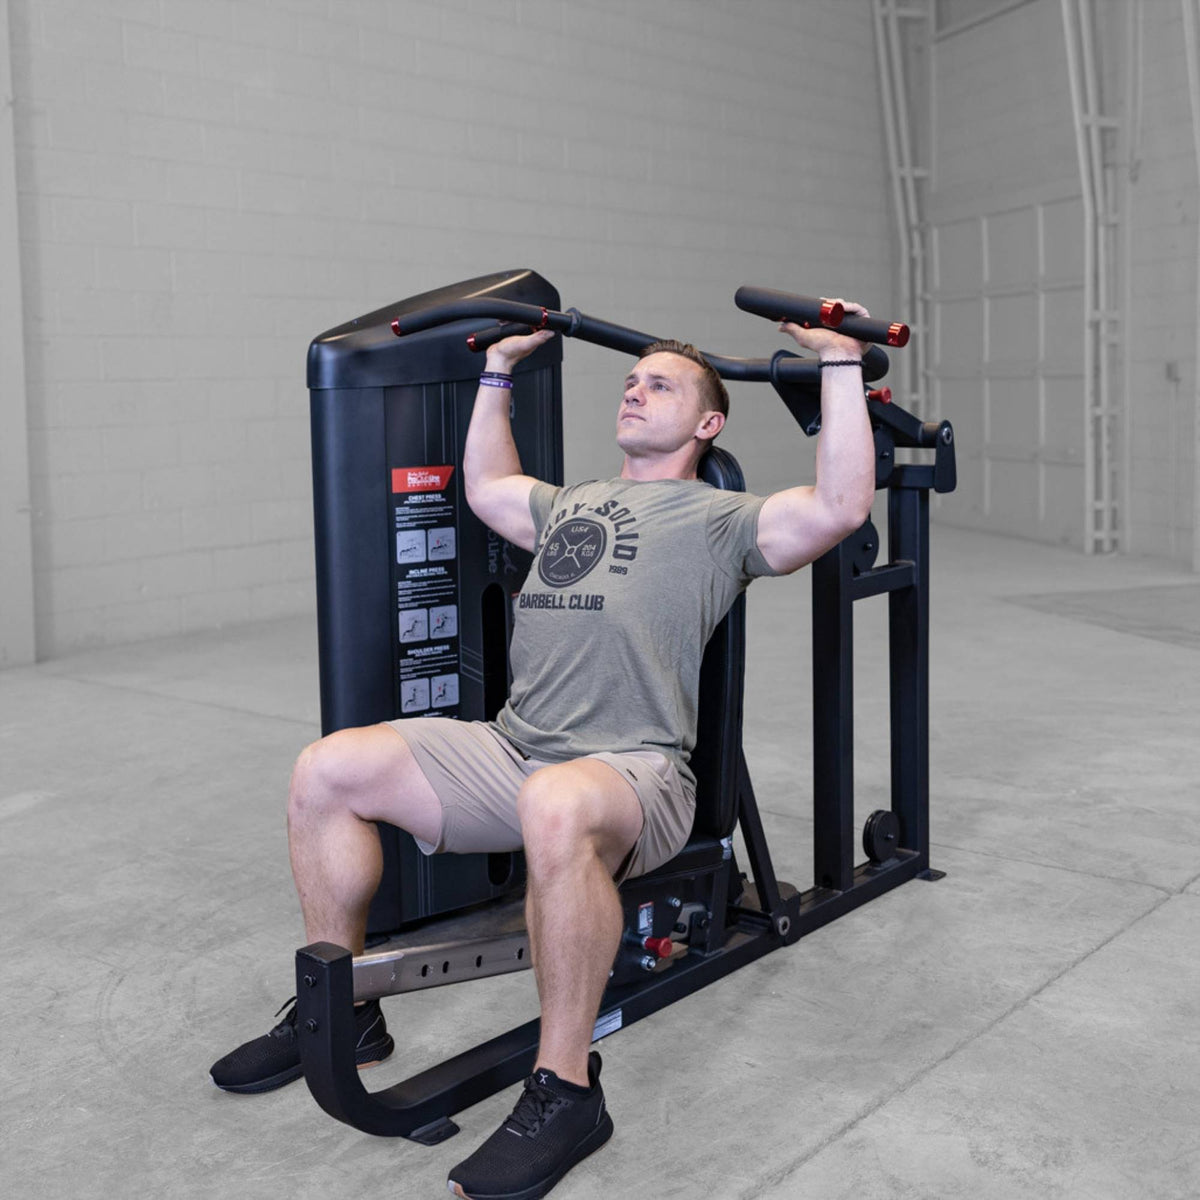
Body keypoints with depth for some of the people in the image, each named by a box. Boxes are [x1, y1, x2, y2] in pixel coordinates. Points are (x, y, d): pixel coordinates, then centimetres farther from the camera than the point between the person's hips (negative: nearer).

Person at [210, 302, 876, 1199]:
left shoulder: (718, 518, 6)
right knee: (329, 770, -7)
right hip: (509, 749, 7)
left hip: (632, 770, -7)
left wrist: (841, 363, -5)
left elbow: (841, 505, -9)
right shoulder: (571, 503, 27)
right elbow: (486, 488, 43)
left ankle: (566, 1092, -26)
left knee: (556, 809, -43)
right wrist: (500, 371, 44)